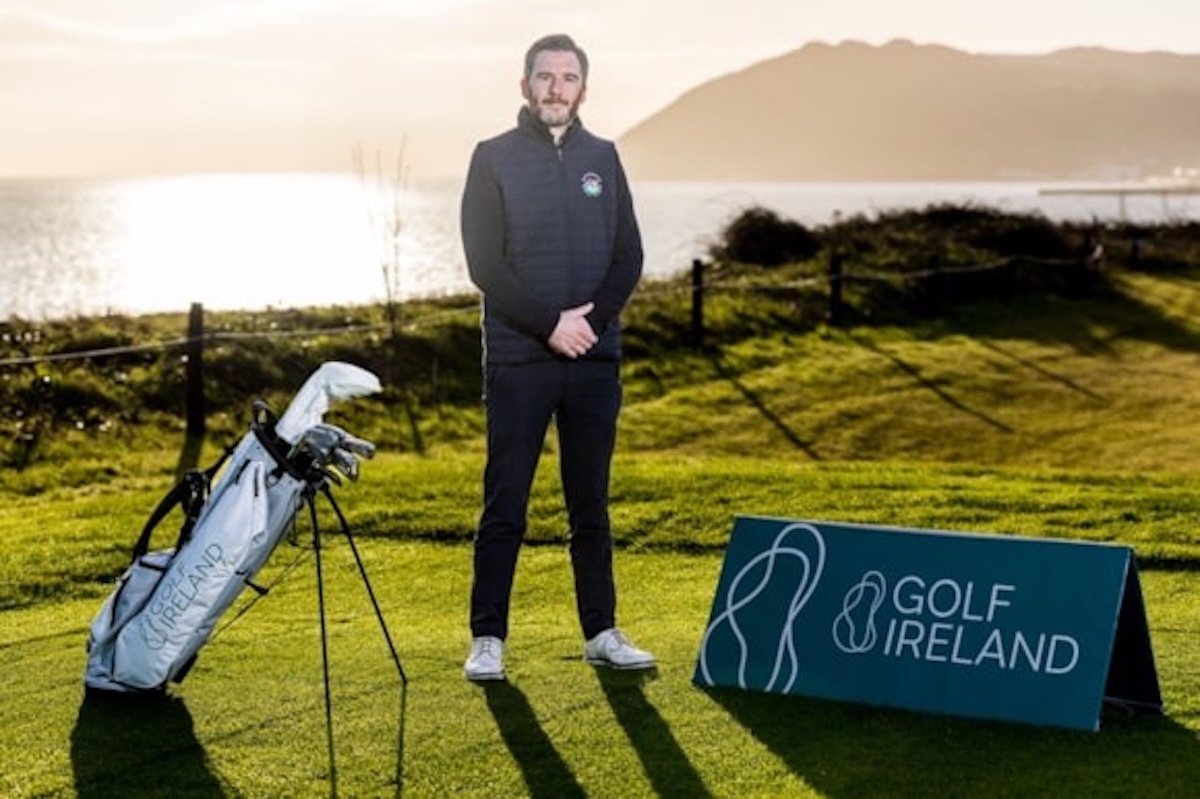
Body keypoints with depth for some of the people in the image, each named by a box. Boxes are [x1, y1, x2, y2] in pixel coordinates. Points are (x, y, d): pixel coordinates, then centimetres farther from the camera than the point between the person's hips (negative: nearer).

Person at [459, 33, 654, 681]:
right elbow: (484, 264, -7)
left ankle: (602, 633, 16)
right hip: (517, 361, -3)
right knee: (505, 507, -1)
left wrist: (591, 321, -9)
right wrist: (550, 324, -14)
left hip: (595, 360, 3)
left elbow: (629, 258, 7)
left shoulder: (603, 158, 11)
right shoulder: (494, 159, 1)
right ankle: (488, 639, 5)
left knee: (591, 506, 10)